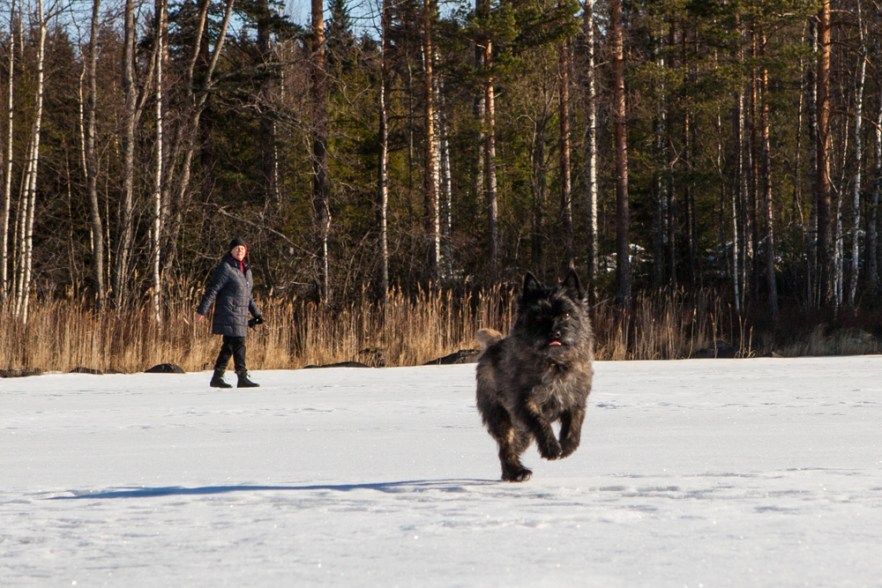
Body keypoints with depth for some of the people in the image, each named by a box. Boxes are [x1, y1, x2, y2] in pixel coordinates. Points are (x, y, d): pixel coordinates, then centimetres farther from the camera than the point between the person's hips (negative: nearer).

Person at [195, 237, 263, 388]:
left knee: (229, 346, 8)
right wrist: (202, 310, -16)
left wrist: (256, 313, 26)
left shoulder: (246, 269, 17)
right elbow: (213, 290, -13)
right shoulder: (225, 268, -9)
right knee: (238, 345, -9)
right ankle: (242, 378, -6)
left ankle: (217, 377, 13)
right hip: (229, 314, -8)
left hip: (240, 316, 8)